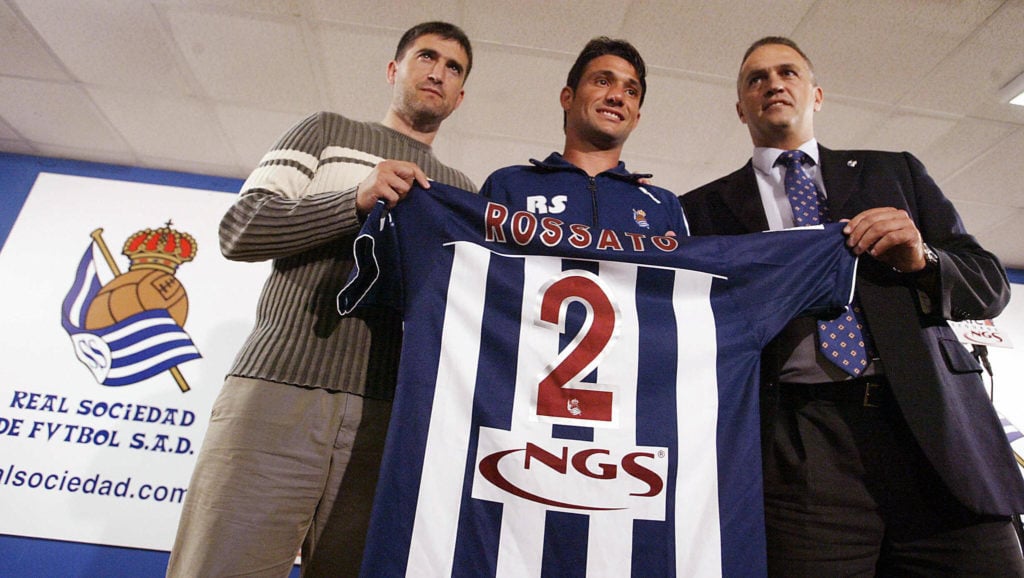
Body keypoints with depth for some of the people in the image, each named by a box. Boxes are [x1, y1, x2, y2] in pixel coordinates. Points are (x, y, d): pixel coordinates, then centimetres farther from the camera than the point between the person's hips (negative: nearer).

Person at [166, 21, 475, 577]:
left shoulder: (460, 190, 23)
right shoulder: (328, 131, 18)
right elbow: (240, 229, 5)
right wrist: (358, 201, -8)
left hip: (389, 414, 2)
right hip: (280, 386, -1)